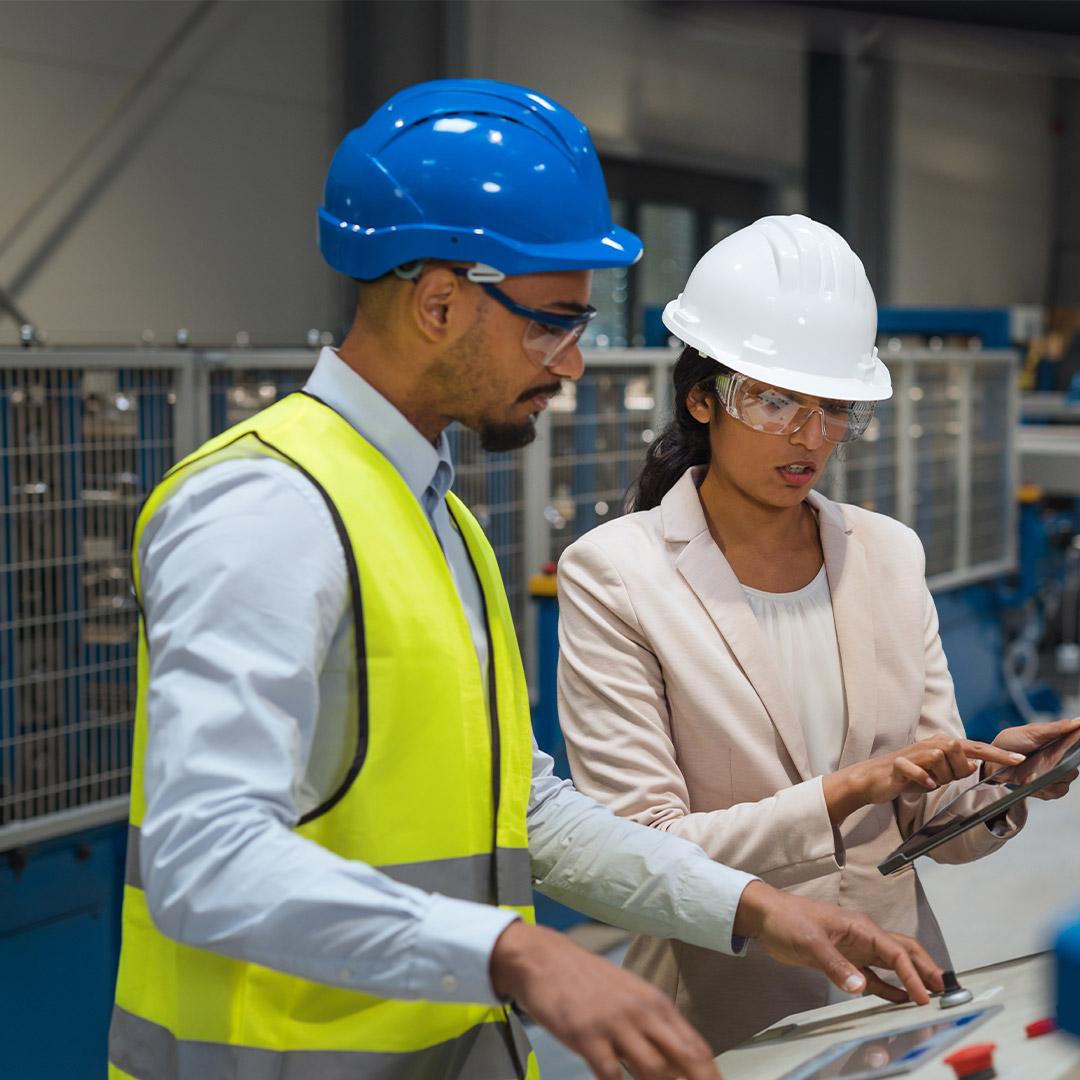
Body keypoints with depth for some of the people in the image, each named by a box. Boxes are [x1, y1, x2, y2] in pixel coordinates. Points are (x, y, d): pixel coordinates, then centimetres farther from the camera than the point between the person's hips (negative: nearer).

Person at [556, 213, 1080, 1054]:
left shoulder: (890, 554, 8)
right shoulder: (612, 575, -6)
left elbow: (932, 824, 10)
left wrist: (996, 778, -11)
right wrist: (845, 792, -19)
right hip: (725, 1022, -4)